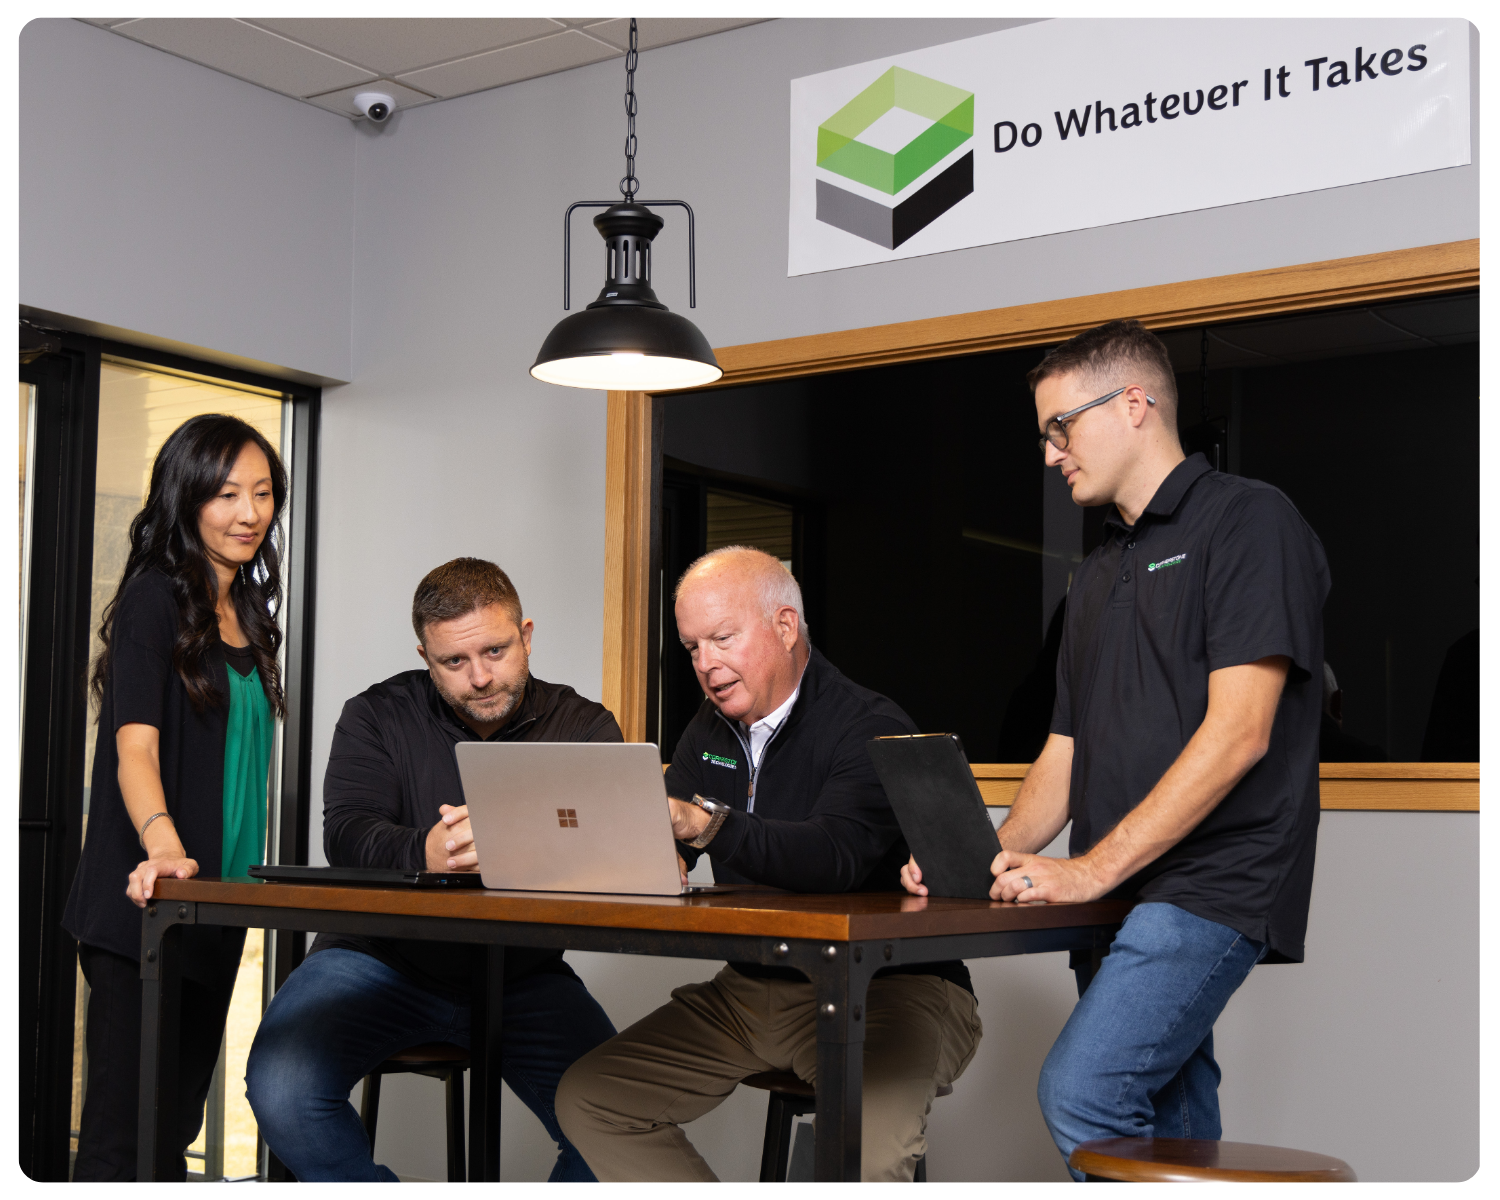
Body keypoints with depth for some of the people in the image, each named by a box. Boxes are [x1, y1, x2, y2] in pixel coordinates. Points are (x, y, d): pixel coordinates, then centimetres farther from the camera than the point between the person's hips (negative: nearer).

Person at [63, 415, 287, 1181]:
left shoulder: (247, 611, 14)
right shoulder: (155, 599, -9)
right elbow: (135, 743, -22)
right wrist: (164, 846, -40)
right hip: (144, 906, -8)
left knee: (178, 1117, 15)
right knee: (123, 1132, -7)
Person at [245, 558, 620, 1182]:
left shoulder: (586, 728, 3)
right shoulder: (378, 716, 3)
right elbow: (348, 832, -13)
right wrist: (426, 852, -37)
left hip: (521, 975, 0)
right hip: (381, 959, 0)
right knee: (282, 1094, -26)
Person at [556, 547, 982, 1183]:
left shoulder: (873, 729, -12)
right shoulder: (709, 733, 12)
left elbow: (833, 855, -31)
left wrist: (707, 824, -44)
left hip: (886, 983, -7)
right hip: (752, 988, 8)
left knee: (871, 1142, -36)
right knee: (586, 1099, -4)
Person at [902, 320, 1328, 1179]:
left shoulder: (1247, 520, -4)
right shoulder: (1099, 575, 22)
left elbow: (1238, 732, -15)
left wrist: (1091, 869, -17)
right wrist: (989, 860, 3)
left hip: (1211, 883, -8)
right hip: (1119, 895, 8)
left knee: (1081, 1091, -21)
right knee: (1167, 1121, 8)